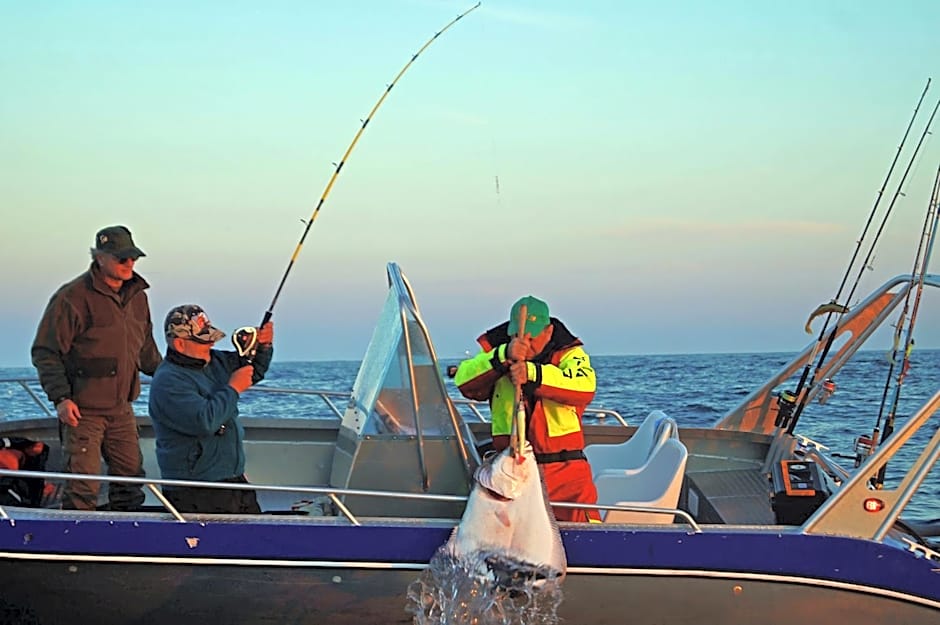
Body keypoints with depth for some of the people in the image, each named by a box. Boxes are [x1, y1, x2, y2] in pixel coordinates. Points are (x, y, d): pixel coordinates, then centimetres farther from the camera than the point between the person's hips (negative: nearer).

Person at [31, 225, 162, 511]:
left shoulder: (137, 296, 9)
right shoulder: (73, 297, -13)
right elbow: (45, 353, -12)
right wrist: (60, 398, -20)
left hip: (122, 409, 7)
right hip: (83, 409, -7)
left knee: (130, 478, 12)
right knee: (82, 488, -7)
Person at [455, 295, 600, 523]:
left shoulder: (569, 354, 5)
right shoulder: (496, 354, 11)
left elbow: (585, 386, -18)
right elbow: (464, 382, -8)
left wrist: (533, 373, -30)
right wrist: (504, 357, -22)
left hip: (565, 470, -1)